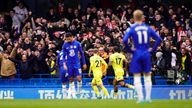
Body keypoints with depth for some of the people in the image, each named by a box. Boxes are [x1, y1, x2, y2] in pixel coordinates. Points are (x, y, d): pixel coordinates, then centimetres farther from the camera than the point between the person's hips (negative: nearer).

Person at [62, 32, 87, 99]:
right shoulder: (65, 45, 0)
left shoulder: (77, 44, -3)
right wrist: (64, 64, -8)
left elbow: (82, 53, 5)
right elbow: (64, 55, 5)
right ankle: (73, 93, 10)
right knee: (71, 79, 3)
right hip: (69, 64, 1)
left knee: (79, 78, -12)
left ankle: (79, 90, 11)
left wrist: (84, 63, 6)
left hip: (77, 63, -1)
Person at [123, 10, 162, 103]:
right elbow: (158, 39, 0)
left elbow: (124, 40, -17)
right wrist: (153, 49, 5)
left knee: (137, 77, 3)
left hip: (137, 54, -3)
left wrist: (129, 49, -5)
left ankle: (140, 97, -4)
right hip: (146, 54, 3)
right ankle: (148, 97, 9)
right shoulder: (148, 28, 3)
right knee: (147, 76, 11)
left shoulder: (131, 29, -5)